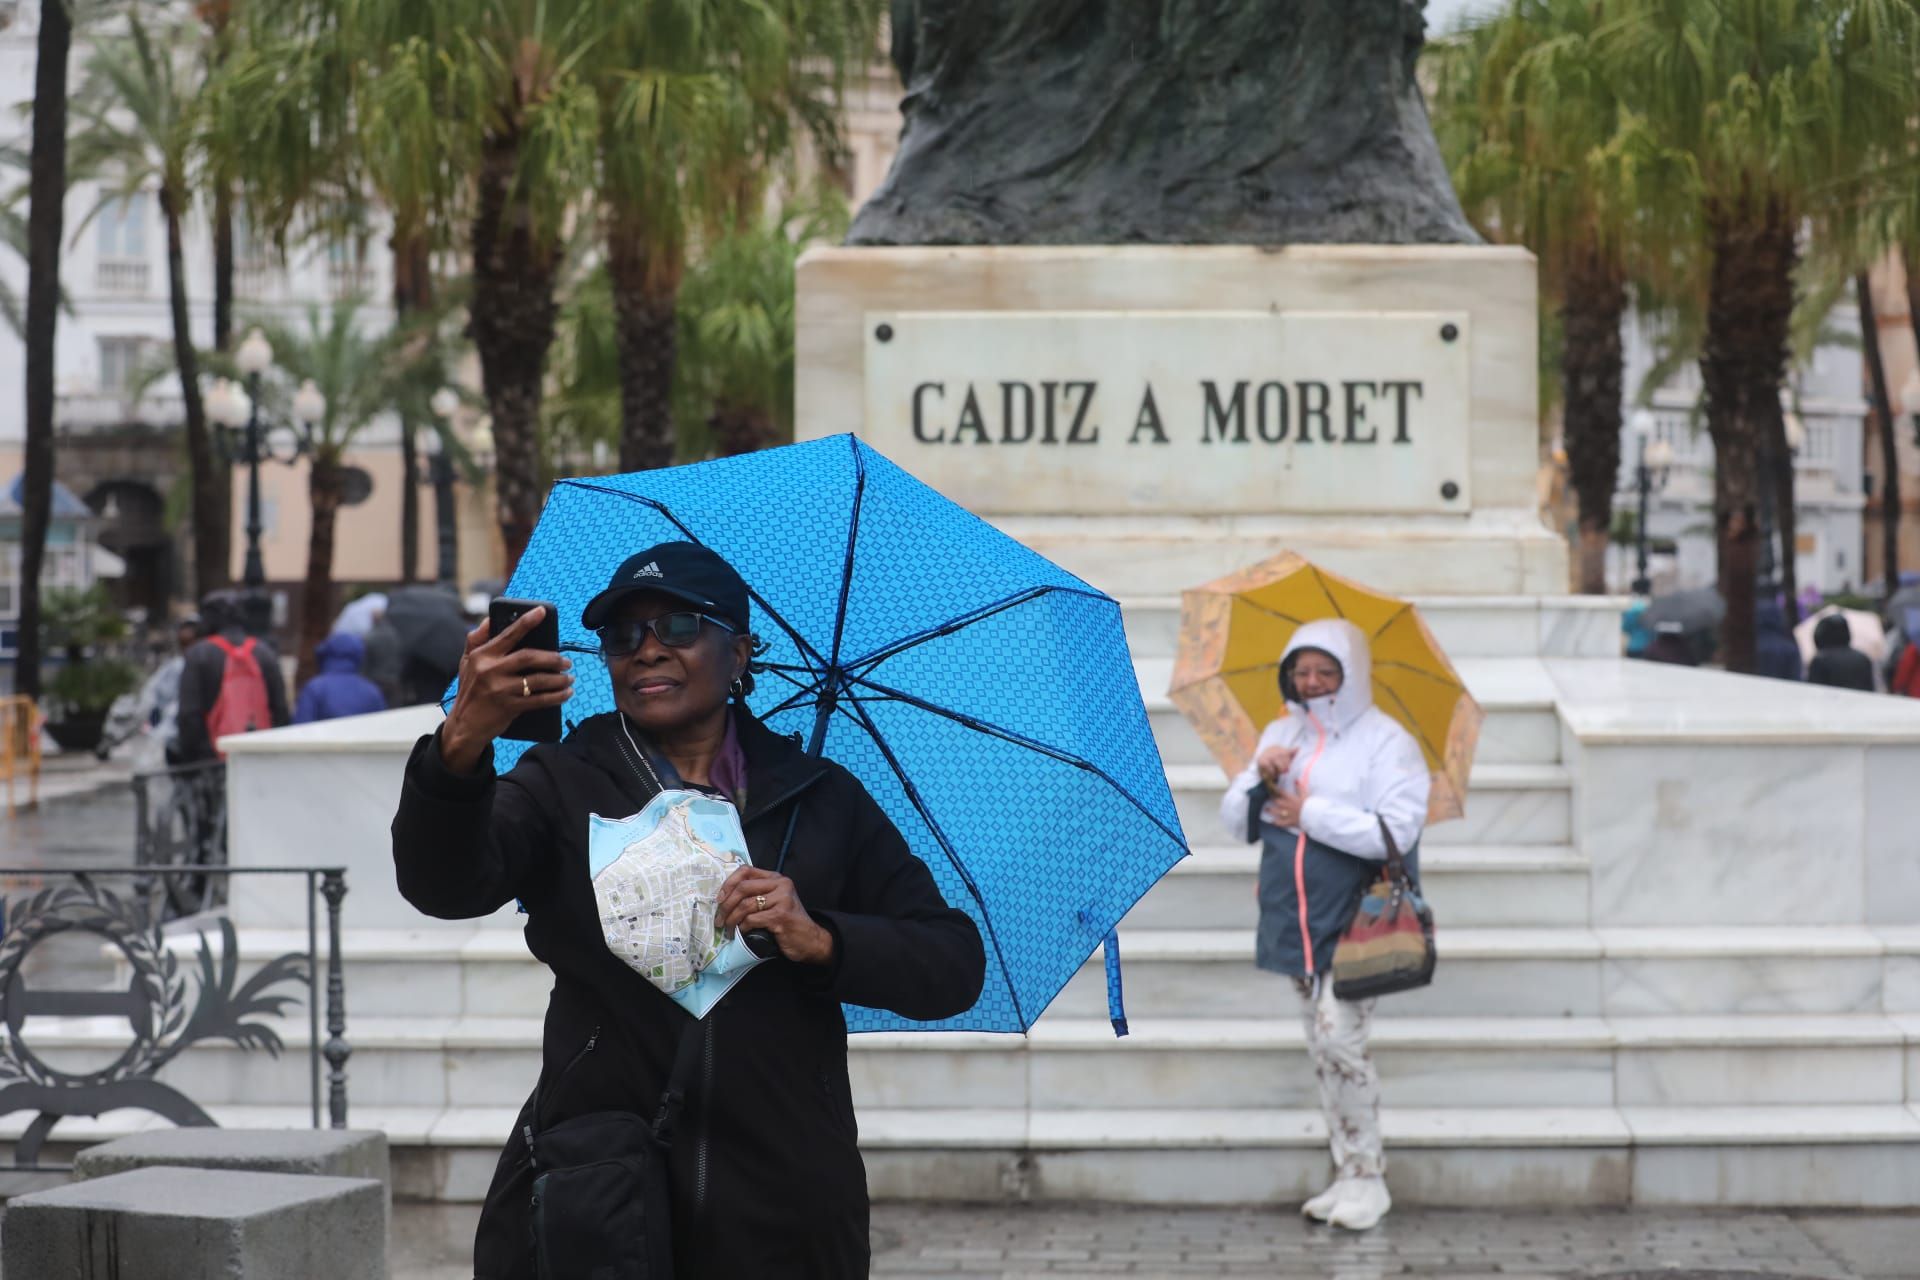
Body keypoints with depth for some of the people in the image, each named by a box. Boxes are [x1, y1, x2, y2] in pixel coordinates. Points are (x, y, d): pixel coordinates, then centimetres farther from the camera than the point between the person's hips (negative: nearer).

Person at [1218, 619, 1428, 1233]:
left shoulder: (1387, 743, -7)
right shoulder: (1280, 735, 12)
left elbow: (1396, 831, -20)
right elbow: (1235, 820, 11)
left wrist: (1309, 812, -15)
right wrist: (1260, 780, -10)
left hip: (1357, 919, -6)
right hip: (1298, 922, 7)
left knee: (1338, 1038, -16)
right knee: (1322, 1046, 9)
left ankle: (1367, 1180, -5)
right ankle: (1347, 1176, 17)